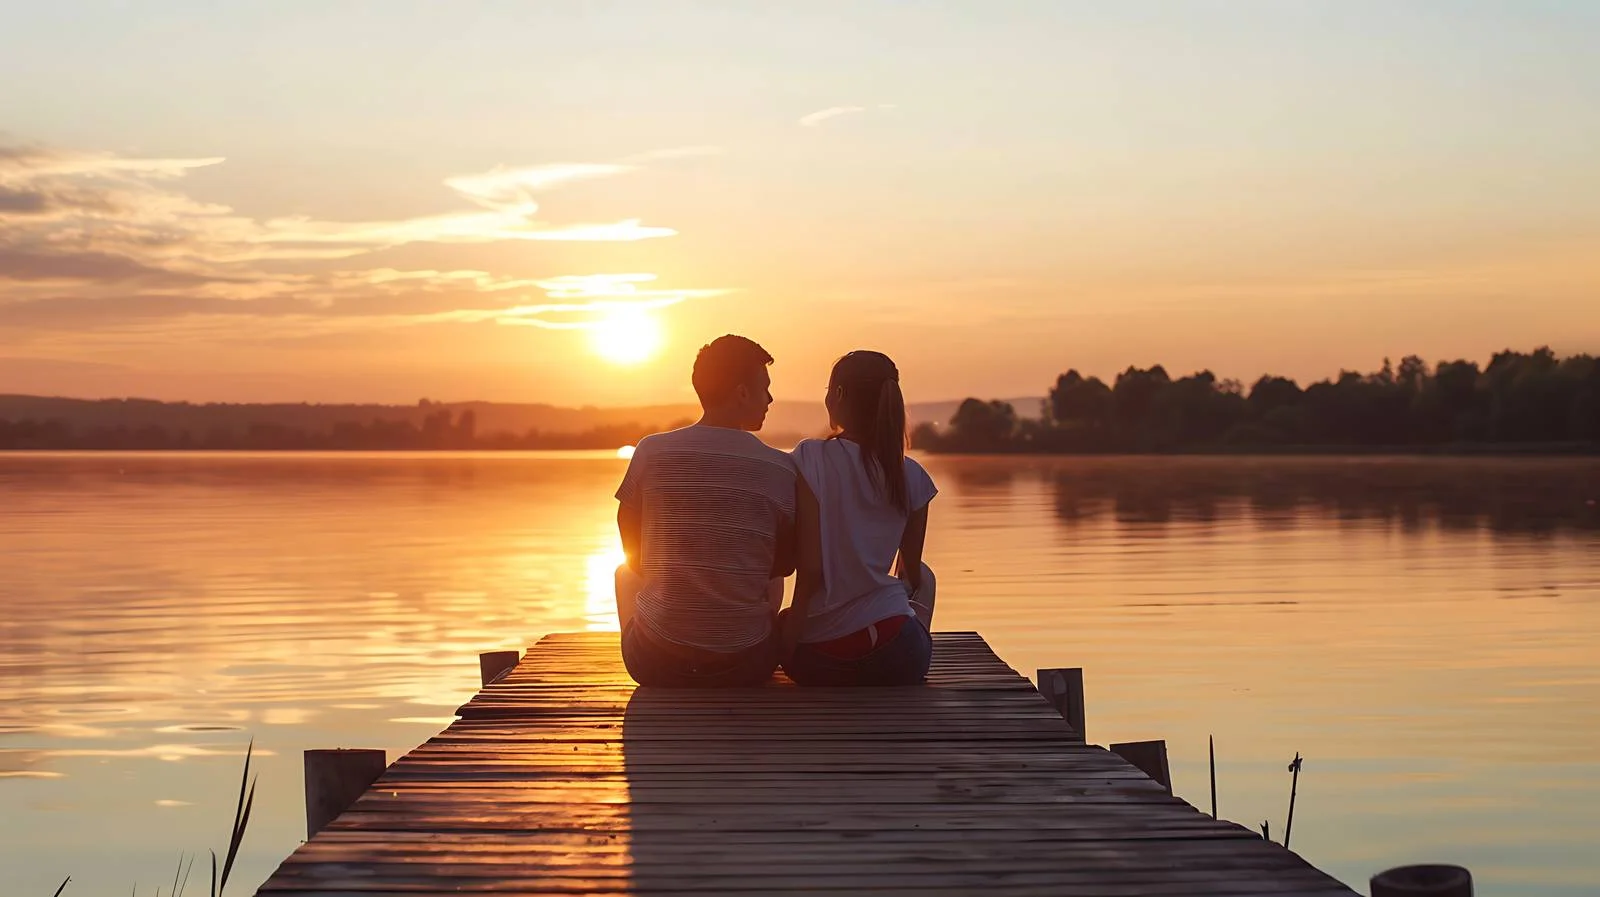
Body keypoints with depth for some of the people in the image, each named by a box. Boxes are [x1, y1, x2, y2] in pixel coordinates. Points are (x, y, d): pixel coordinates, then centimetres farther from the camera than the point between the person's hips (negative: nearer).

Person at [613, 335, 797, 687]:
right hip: (744, 665, 0)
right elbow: (784, 566, 6)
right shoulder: (780, 468, -7)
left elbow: (634, 556, 6)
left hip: (655, 664, 0)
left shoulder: (651, 451, -5)